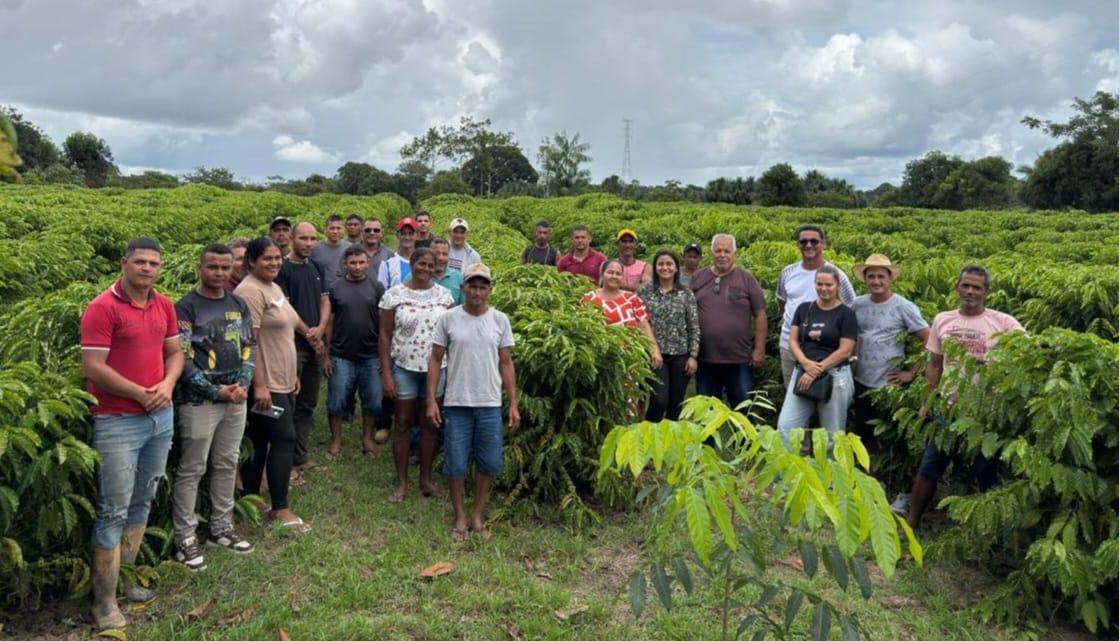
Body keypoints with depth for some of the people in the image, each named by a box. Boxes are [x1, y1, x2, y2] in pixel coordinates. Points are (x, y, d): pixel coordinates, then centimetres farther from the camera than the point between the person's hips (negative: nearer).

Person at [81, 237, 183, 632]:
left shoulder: (165, 306, 7)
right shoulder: (102, 308, -13)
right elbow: (92, 367, -17)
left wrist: (167, 385, -6)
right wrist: (140, 393, -15)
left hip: (161, 418, 7)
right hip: (118, 422, -7)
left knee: (142, 503, 14)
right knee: (114, 511, -3)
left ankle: (127, 578, 27)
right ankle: (104, 601, 7)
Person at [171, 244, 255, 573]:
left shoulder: (239, 305, 10)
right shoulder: (186, 307, -8)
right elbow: (182, 360, -12)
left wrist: (243, 384, -6)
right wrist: (217, 391, -15)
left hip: (236, 399, 6)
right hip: (199, 402, -6)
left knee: (227, 466, 14)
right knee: (191, 470, 1)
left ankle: (221, 528, 26)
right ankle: (186, 538, 10)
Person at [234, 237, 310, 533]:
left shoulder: (274, 287, 15)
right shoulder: (250, 291, -15)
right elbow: (248, 342, -21)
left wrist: (292, 374, 21)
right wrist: (259, 385, -24)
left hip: (282, 381, 9)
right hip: (264, 384, -9)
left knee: (258, 442, 14)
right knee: (283, 439, -6)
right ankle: (280, 510, 3)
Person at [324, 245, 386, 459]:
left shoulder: (377, 287, 2)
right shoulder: (336, 288, 2)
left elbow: (384, 322, 3)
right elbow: (329, 323, 4)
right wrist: (326, 355, 0)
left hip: (371, 357, 0)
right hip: (341, 357, 0)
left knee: (372, 401, 8)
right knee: (337, 401, 5)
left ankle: (367, 437, 26)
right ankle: (336, 440, 20)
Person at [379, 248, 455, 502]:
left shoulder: (443, 295, 3)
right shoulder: (394, 295, -5)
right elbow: (384, 336, -4)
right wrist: (386, 374, -8)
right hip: (404, 368, -2)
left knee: (429, 424, 10)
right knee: (403, 423, 6)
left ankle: (426, 478, 23)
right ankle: (401, 482, 17)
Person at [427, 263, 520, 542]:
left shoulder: (500, 320, 3)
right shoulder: (449, 319, -2)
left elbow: (506, 364, 6)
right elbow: (435, 360, 2)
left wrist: (514, 404, 2)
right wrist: (431, 400, -4)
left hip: (490, 405, 2)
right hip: (456, 404, -1)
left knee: (489, 463, 8)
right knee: (456, 464, 5)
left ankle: (477, 516, 25)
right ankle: (460, 518, 22)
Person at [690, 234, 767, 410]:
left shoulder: (746, 279, 0)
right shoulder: (698, 278, 6)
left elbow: (760, 315, 1)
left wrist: (759, 349, -4)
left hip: (740, 359, -2)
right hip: (705, 359, 2)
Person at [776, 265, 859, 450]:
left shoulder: (846, 313, -3)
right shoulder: (804, 308, 9)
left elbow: (845, 351, -9)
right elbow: (792, 340, 5)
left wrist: (816, 371, -14)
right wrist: (806, 363, -13)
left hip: (835, 377, -4)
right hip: (802, 373, 4)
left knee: (832, 433, 6)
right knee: (785, 426, -4)